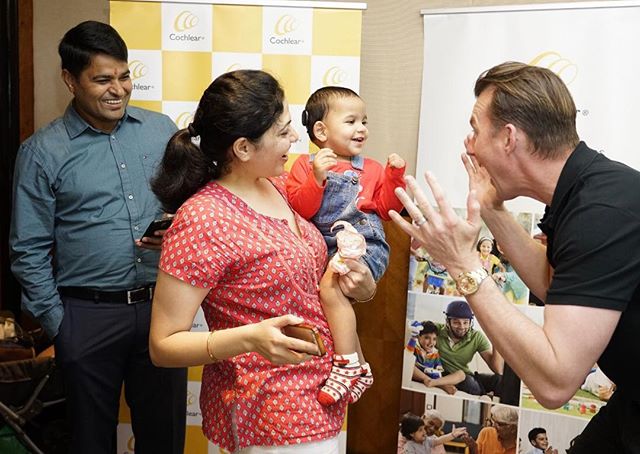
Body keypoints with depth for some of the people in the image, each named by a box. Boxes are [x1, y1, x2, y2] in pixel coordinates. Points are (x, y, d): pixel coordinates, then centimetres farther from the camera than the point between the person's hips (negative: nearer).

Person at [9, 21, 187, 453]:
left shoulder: (162, 130, 3)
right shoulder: (42, 152, -5)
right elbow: (30, 252, -2)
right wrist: (58, 324, -5)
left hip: (162, 306, 2)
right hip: (88, 315, -2)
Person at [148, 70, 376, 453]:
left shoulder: (274, 185, 1)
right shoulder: (202, 221, -23)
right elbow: (163, 345, -20)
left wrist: (344, 281, 0)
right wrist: (250, 339, -34)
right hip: (271, 423, -8)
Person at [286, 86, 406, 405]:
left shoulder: (371, 169, 15)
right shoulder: (305, 166, 9)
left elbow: (386, 207, 9)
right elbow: (300, 210, -4)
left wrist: (395, 176, -3)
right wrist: (317, 178, -17)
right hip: (326, 248, 3)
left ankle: (348, 366, -21)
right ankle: (360, 366, 3)